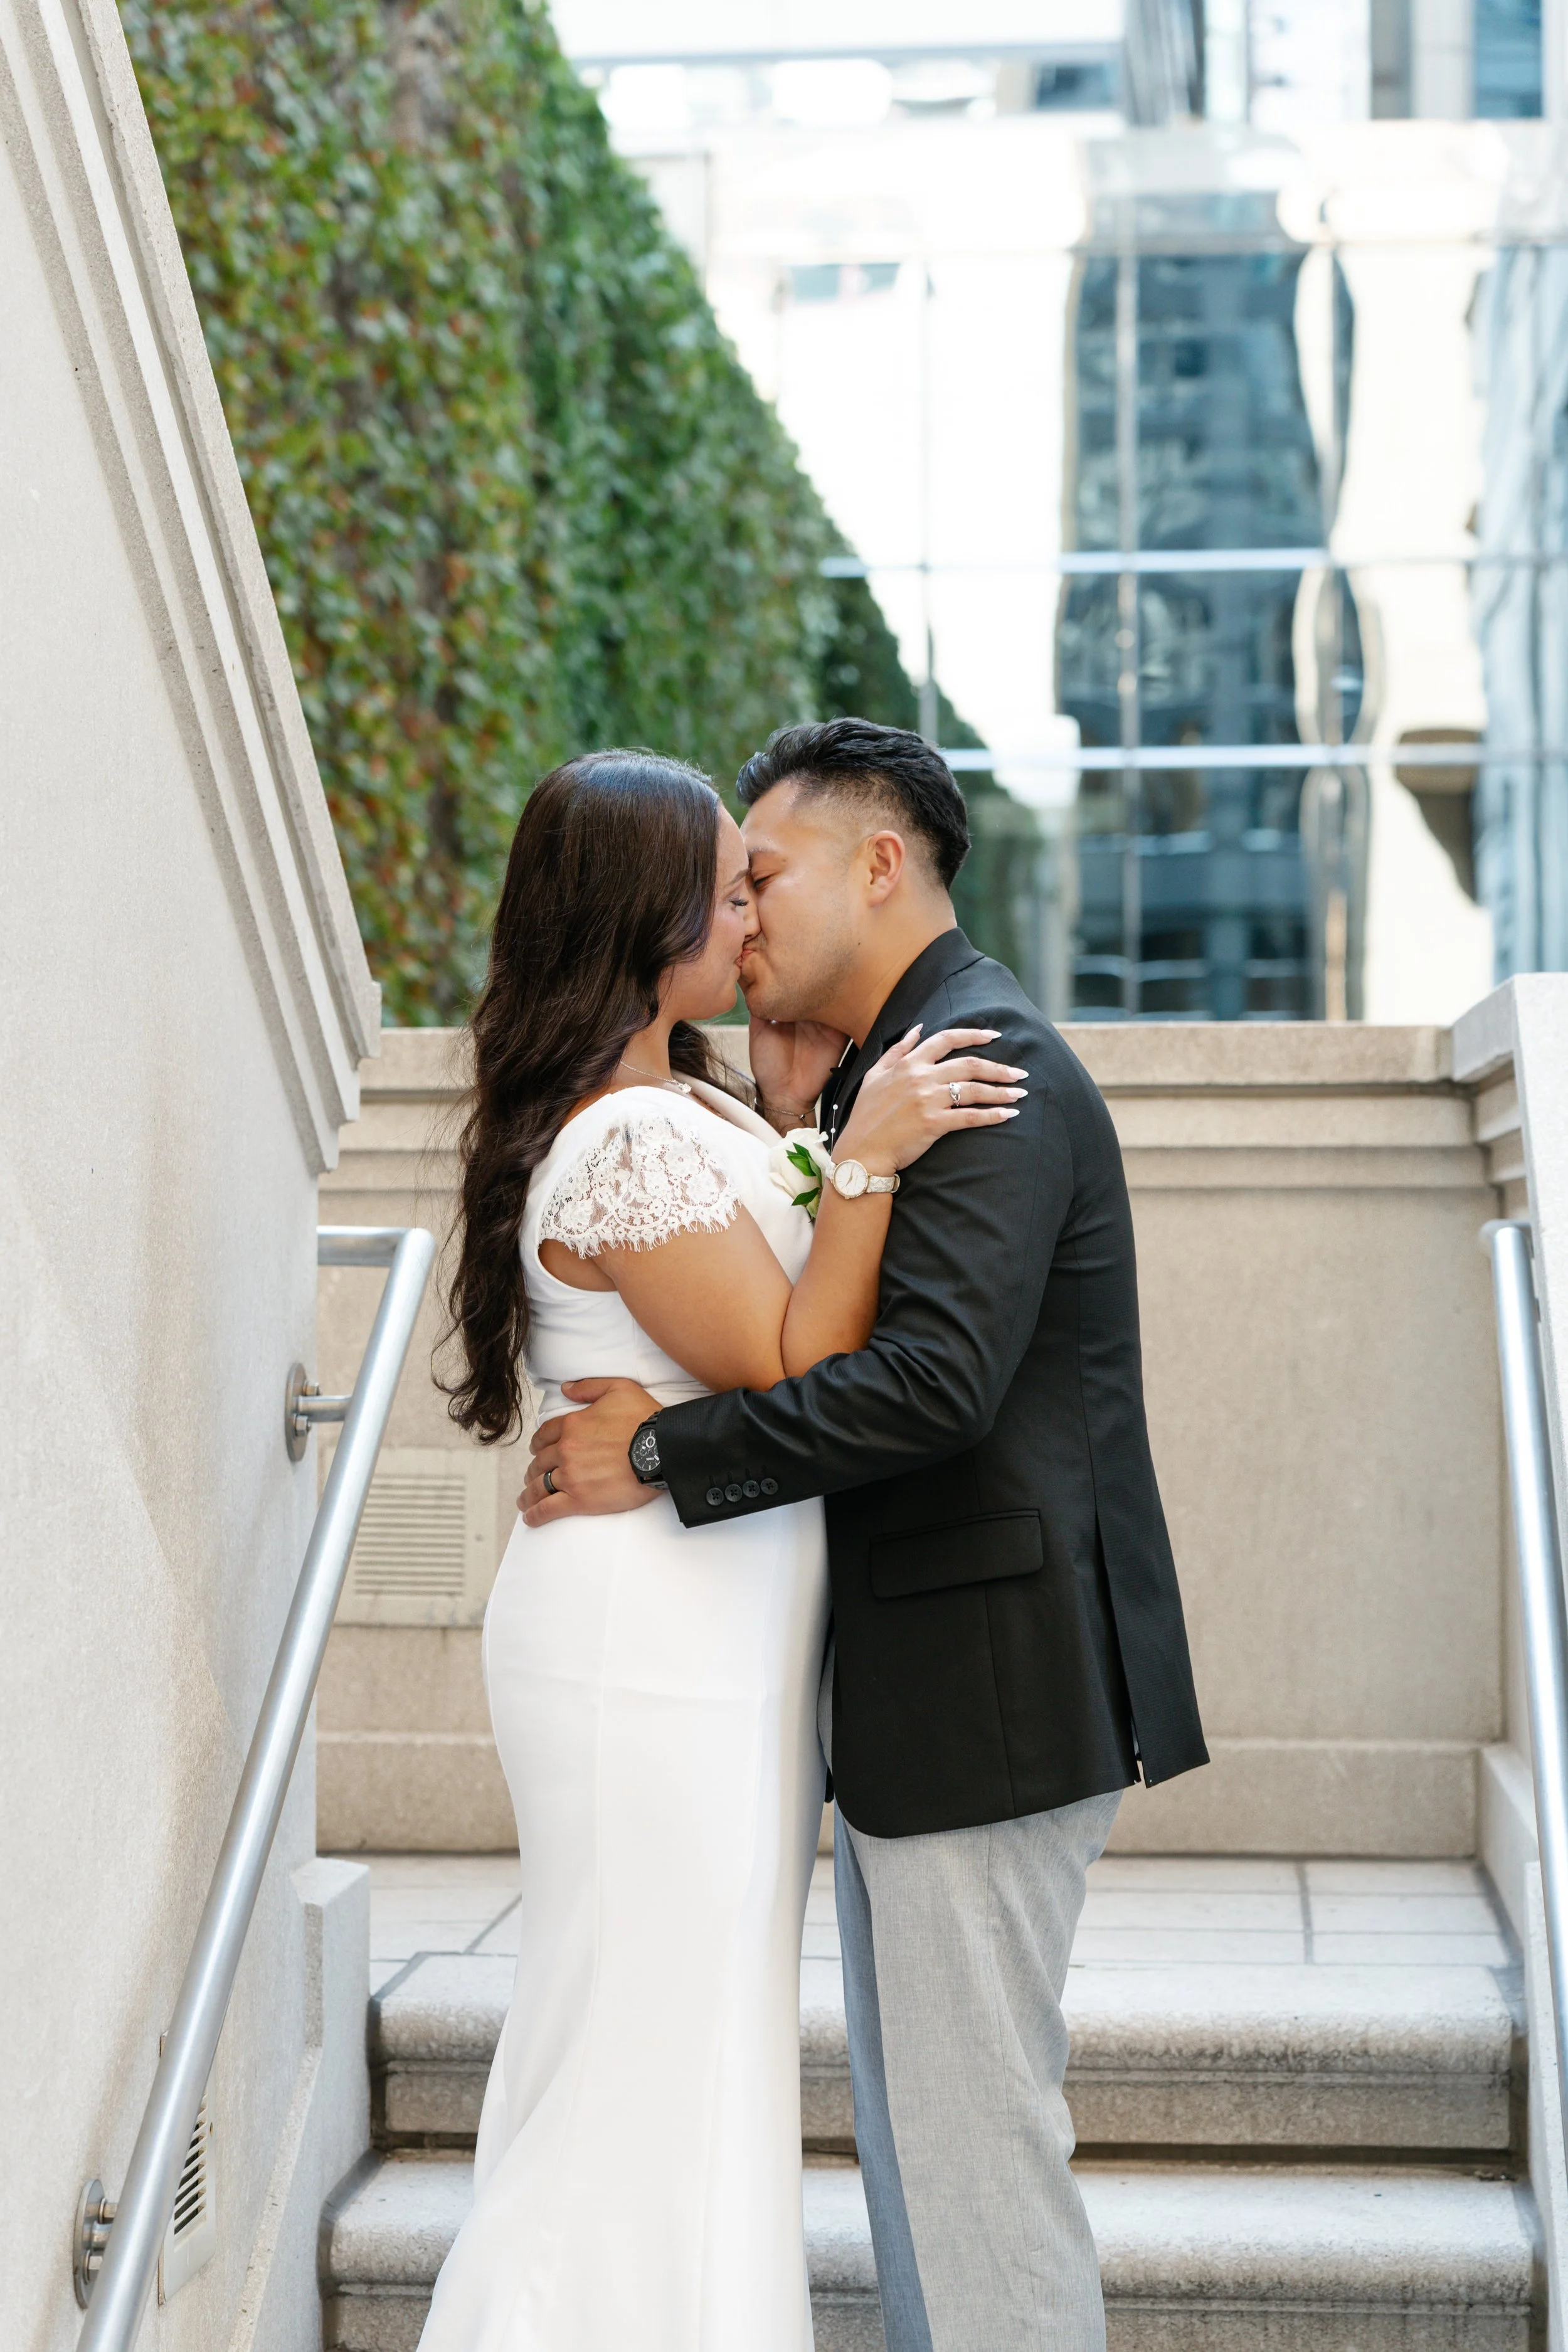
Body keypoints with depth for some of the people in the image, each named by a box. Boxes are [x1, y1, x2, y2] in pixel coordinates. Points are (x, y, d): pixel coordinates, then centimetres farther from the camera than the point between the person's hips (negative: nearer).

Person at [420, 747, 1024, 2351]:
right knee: (660, 2052, -1)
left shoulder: (684, 1104, 11)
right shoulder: (628, 1146, -21)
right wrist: (867, 1159, -21)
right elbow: (793, 1370, -19)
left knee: (704, 2043, 19)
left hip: (718, 1636, 11)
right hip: (658, 1651, -11)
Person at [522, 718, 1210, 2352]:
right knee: (919, 2124, 18)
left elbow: (936, 1376, -27)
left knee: (974, 2129, -2)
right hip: (917, 1688, 10)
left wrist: (659, 1452, -20)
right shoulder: (885, 1064, 16)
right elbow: (831, 1336, 14)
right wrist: (799, 1127, 3)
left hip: (990, 1691, -10)